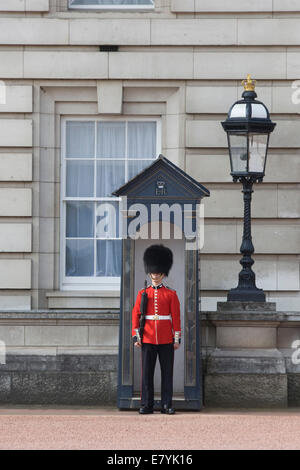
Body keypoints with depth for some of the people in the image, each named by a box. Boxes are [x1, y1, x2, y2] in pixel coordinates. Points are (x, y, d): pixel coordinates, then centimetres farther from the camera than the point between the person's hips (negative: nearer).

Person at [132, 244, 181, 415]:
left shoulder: (171, 294, 3)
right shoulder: (143, 294, 6)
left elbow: (176, 317, 2)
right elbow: (136, 315, 4)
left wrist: (177, 338, -2)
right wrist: (136, 336, -4)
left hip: (166, 340, -1)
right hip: (148, 340, 1)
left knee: (167, 373, 2)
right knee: (147, 373, 1)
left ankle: (167, 405, 7)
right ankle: (147, 405, 5)